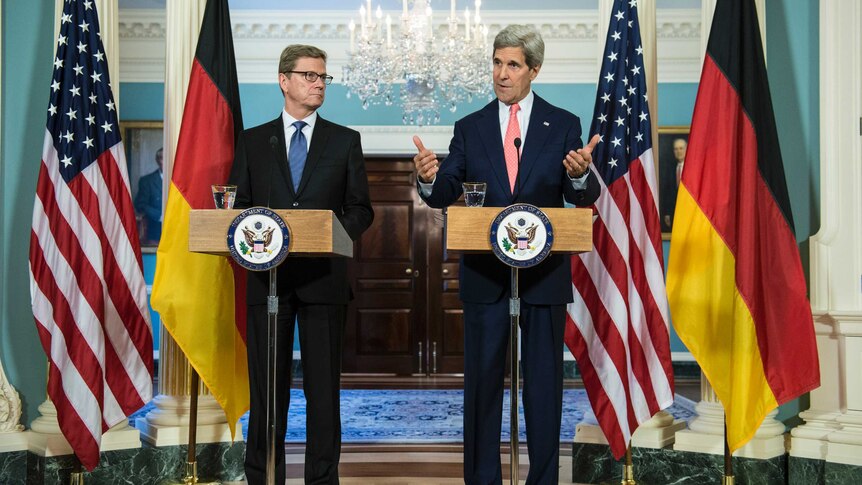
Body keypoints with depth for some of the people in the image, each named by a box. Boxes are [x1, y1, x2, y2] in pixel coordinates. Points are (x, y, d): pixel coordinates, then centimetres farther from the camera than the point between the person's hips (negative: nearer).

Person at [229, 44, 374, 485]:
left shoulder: (345, 141, 9)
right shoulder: (253, 141, 11)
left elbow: (361, 210, 8)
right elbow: (237, 206, 10)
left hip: (323, 277, 0)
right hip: (269, 276, 1)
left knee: (323, 386, 2)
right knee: (266, 384, 5)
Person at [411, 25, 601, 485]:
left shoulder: (563, 125, 1)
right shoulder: (469, 128, 5)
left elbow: (583, 199, -6)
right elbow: (444, 195, -3)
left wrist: (581, 175, -29)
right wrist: (429, 179, -24)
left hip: (544, 274, -1)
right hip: (484, 274, 1)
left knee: (544, 382, 7)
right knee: (481, 380, 8)